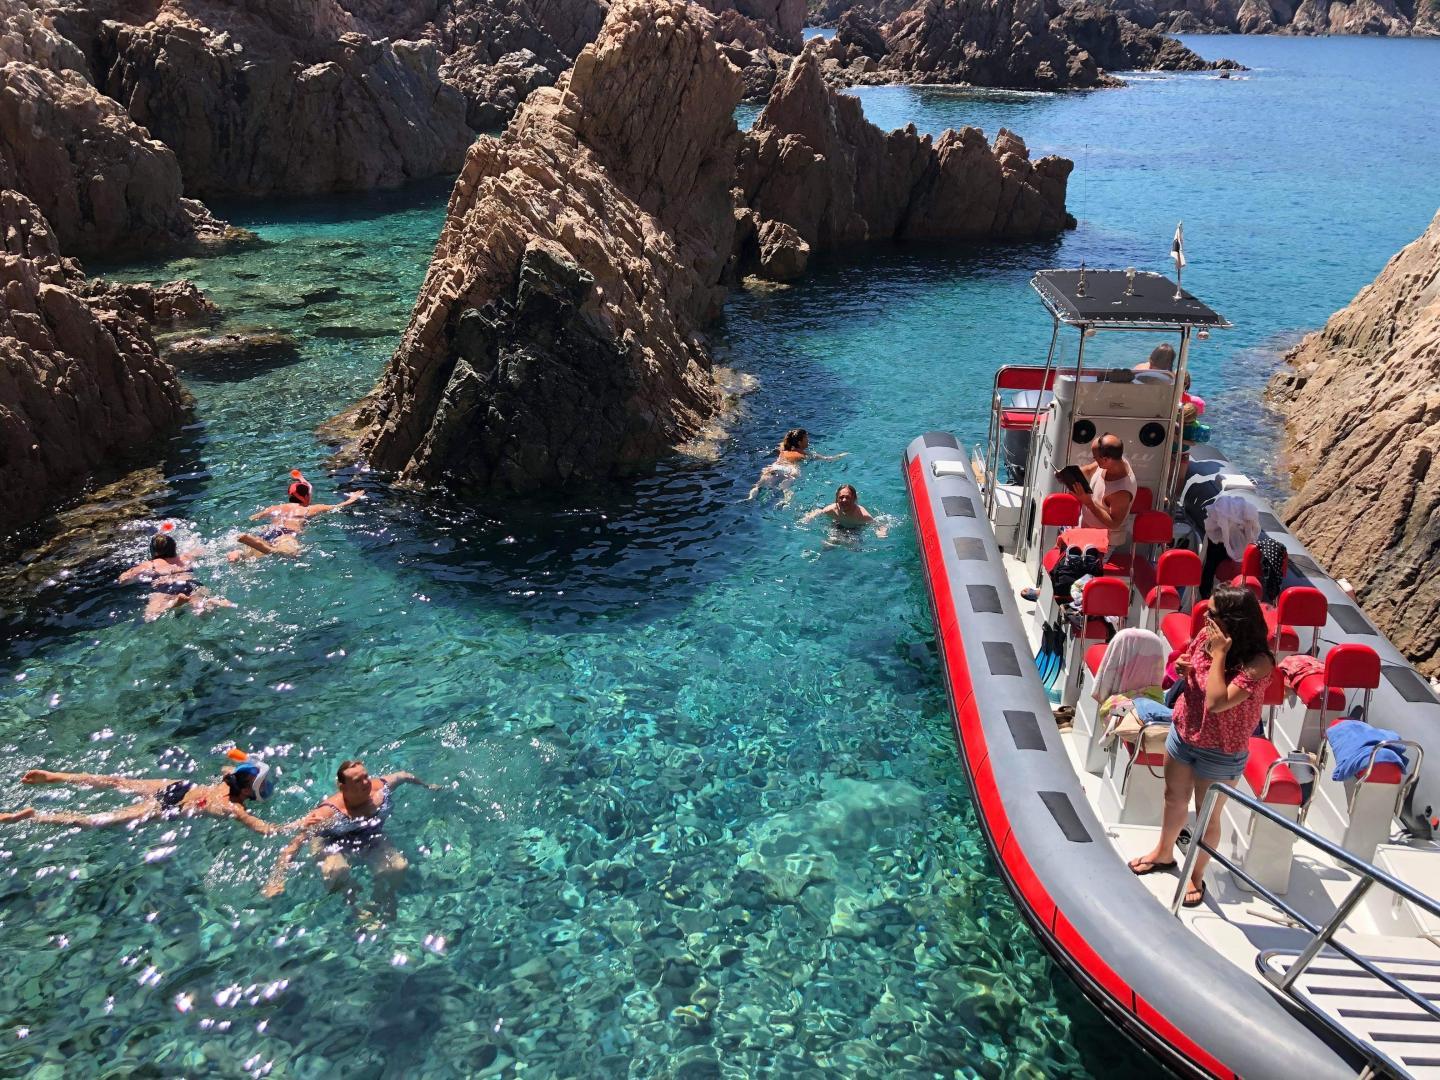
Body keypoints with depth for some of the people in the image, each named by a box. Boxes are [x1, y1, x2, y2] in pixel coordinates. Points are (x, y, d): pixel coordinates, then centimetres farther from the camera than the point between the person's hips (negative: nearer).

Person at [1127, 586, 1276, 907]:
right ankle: (1164, 852, 49)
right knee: (1175, 798, 26)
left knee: (1207, 816, 14)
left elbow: (1217, 703, -36)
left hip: (1220, 752, -6)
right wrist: (1183, 668, -15)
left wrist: (1219, 654, -34)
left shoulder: (1258, 664, -29)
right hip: (1182, 733, 6)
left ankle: (1196, 876, 36)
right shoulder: (1206, 635, -11)